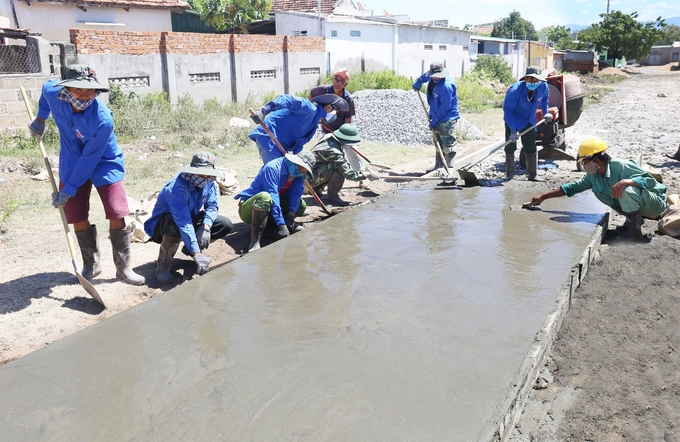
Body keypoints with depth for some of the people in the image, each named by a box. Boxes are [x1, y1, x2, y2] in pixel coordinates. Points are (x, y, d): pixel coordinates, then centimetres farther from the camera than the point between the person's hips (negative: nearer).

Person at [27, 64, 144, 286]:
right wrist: (40, 118, 20)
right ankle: (91, 264, 20)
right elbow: (46, 87, 10)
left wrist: (68, 190, -23)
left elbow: (89, 160, -27)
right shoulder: (53, 92, -19)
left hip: (104, 164, -4)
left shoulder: (102, 119, -33)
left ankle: (123, 268, 2)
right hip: (72, 164, 4)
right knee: (77, 217, 4)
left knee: (117, 215, -10)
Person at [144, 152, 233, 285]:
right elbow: (183, 222, -43)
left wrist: (206, 227, -32)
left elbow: (211, 206, -10)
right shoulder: (176, 187, -35)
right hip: (164, 221, -6)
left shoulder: (209, 183, -14)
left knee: (225, 225, -11)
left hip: (191, 218, 6)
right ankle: (163, 264, -17)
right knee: (175, 226, -42)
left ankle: (191, 248, 11)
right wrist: (197, 255, -50)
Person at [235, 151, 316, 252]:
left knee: (301, 205, -3)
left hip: (268, 210, 7)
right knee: (265, 196, -38)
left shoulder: (299, 176, 0)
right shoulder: (273, 167, -23)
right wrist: (282, 226, -34)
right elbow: (273, 197, -30)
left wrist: (291, 215, -28)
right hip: (249, 209, -7)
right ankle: (255, 241, -37)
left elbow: (296, 195, -9)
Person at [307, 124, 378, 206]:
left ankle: (315, 189, 19)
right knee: (339, 168, -23)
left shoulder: (329, 137, -2)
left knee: (341, 165, 12)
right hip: (310, 179, -9)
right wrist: (367, 174, -12)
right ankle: (332, 196, -10)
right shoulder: (333, 152, -26)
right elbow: (349, 175, -24)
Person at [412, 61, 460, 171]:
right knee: (438, 144, 14)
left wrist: (435, 120, -20)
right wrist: (418, 83, 36)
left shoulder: (446, 86, -24)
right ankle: (438, 167, 23)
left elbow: (445, 106, -23)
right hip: (437, 118, 9)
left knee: (448, 145, -8)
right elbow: (425, 76, 29)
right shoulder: (433, 79, 2)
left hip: (447, 120, -9)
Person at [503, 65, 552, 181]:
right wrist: (513, 130, -29)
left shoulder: (543, 87, -18)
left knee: (531, 147, 8)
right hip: (513, 120, -4)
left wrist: (545, 112, 1)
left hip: (529, 120, 5)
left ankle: (532, 175, 16)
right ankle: (509, 175, 7)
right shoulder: (515, 90, -32)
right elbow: (507, 110, -27)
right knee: (510, 146, -4)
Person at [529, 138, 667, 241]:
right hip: (635, 205, 8)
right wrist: (542, 197, 5)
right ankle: (633, 218, 6)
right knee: (598, 189, 0)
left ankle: (635, 229, -17)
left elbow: (651, 181, -29)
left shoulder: (622, 166, -27)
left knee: (627, 190, -37)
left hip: (655, 202, -8)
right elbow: (571, 188, 4)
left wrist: (628, 181, -47)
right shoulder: (593, 176, -3)